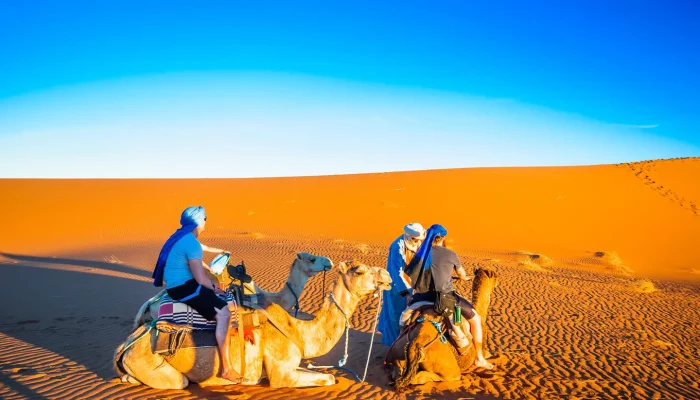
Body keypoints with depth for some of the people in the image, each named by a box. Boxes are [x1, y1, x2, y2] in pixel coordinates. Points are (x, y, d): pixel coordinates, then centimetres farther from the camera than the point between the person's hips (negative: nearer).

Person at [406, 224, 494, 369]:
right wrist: (464, 277, 43)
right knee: (476, 319, 13)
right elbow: (462, 274, 18)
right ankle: (480, 359, 21)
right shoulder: (450, 254, 0)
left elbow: (408, 274, 12)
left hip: (423, 298, 4)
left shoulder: (420, 254, 9)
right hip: (445, 297, -4)